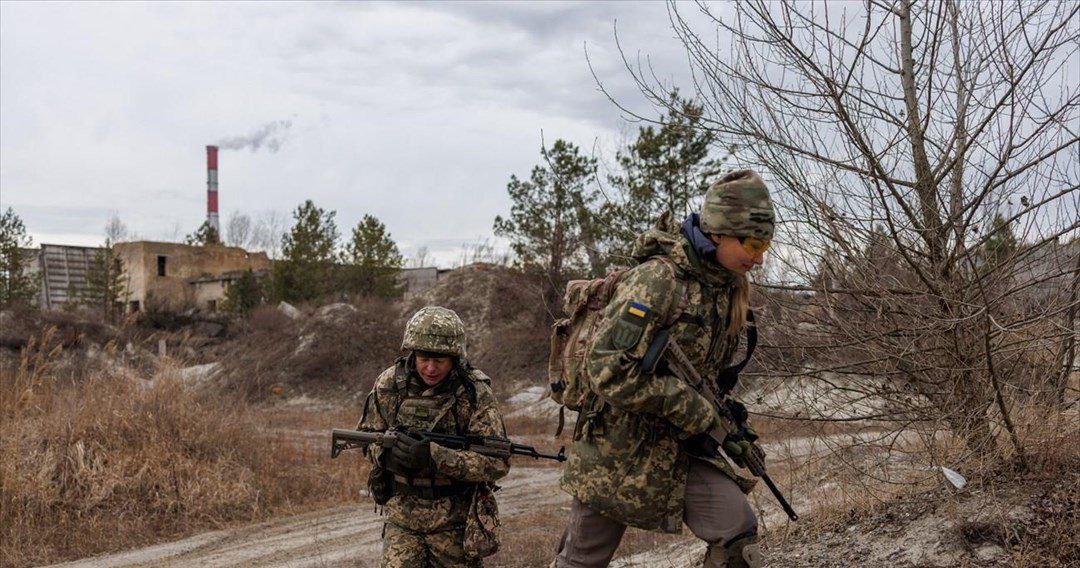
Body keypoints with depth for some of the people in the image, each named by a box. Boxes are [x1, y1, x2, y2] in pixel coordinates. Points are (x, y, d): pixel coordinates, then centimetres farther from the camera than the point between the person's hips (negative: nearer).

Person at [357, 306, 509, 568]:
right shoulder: (390, 384, -5)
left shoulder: (475, 393, -16)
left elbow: (497, 463, -21)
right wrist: (386, 452, -16)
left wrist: (433, 455, -32)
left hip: (455, 521, -2)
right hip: (402, 514, 2)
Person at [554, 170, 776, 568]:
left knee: (738, 532, -12)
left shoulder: (730, 288, 4)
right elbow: (608, 368, -27)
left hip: (683, 446, 6)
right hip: (620, 449, -6)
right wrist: (692, 408, -23)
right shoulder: (658, 280, -21)